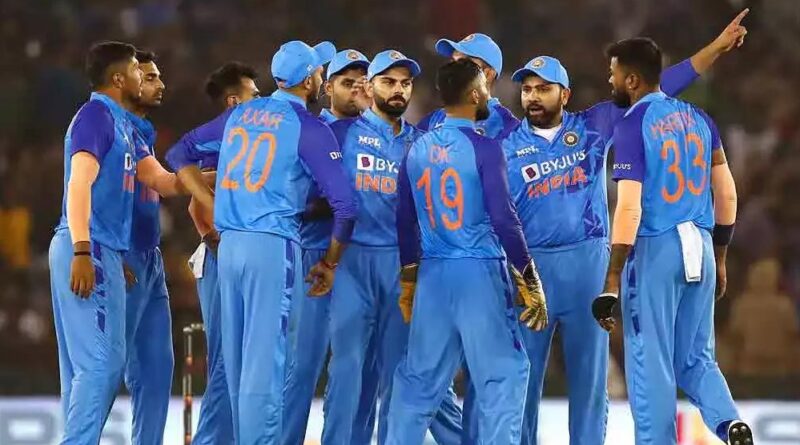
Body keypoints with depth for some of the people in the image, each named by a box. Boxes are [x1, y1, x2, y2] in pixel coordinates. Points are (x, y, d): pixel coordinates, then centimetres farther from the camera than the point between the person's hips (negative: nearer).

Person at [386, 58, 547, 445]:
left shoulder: (418, 149, 7)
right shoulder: (483, 147, -10)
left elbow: (405, 221, 13)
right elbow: (503, 218, -13)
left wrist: (408, 280, 24)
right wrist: (529, 279, -6)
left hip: (433, 273, 6)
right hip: (480, 271, -6)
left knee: (420, 376, 12)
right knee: (503, 372, 1)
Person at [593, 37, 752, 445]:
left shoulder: (632, 126, -11)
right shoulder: (698, 118, 10)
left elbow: (629, 209, -17)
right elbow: (727, 194, 14)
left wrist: (612, 282, -17)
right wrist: (719, 258, 24)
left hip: (654, 250, -6)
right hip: (700, 247, 6)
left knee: (651, 364, 3)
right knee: (695, 359, 15)